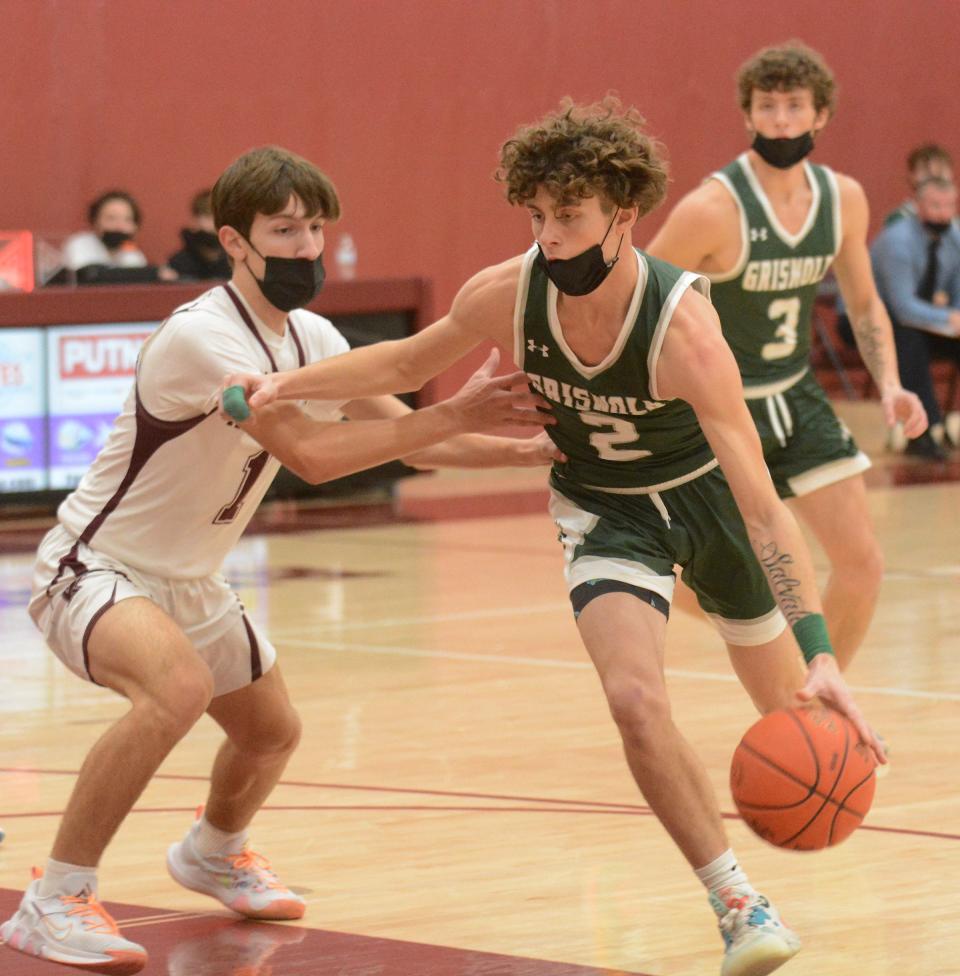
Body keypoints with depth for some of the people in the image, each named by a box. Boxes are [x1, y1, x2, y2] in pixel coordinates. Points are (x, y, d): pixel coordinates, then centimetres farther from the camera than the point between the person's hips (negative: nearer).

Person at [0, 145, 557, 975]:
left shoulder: (312, 339, 0)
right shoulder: (202, 337, -28)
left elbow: (406, 437, 5)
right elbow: (312, 453, -35)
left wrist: (532, 449, -9)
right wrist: (454, 415, -34)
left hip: (187, 581, 9)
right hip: (93, 567, -9)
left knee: (272, 730, 22)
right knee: (177, 688, -36)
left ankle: (213, 852, 55)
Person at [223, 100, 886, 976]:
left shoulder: (682, 325, -36)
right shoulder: (508, 294, -25)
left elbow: (760, 501, -40)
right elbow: (407, 363, -1)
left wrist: (821, 654, -48)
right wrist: (288, 384, -15)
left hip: (706, 497, -1)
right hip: (605, 511, 1)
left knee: (790, 706, 15)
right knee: (637, 701, -23)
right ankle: (738, 905, -9)